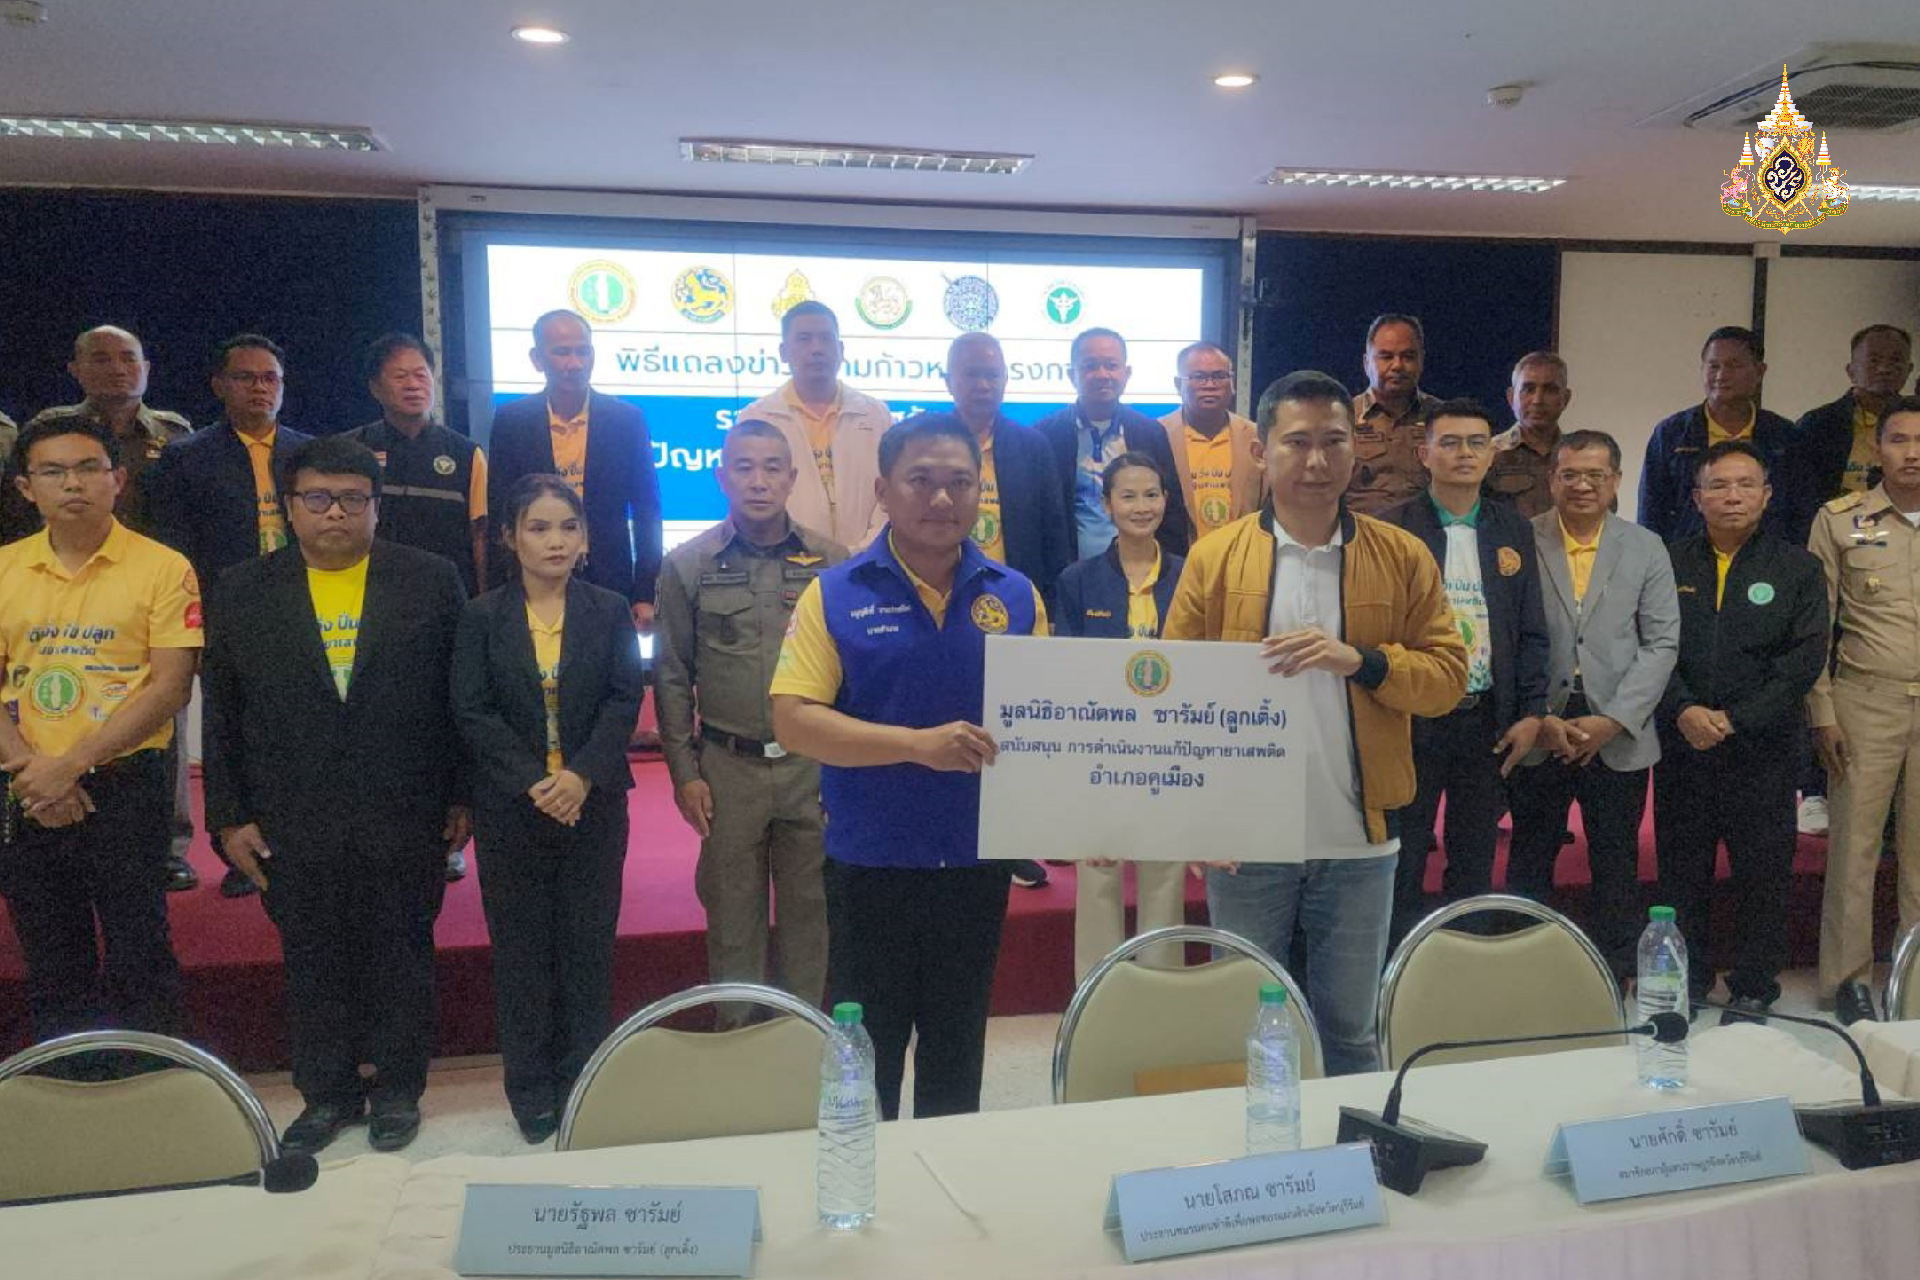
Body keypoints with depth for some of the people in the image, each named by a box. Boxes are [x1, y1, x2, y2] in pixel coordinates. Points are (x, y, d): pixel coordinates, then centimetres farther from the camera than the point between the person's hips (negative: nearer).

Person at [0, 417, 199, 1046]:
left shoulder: (163, 568, -6)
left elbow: (170, 687, -11)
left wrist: (69, 765, -15)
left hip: (124, 786, -4)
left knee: (140, 959, 2)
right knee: (51, 966, 15)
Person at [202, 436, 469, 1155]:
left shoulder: (431, 581, 0)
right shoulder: (243, 592, 4)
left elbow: (459, 695, 0)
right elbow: (222, 713, 6)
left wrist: (462, 797, -1)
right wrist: (230, 817, 3)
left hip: (405, 821, -1)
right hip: (293, 825, 2)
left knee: (401, 956, 11)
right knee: (313, 962, 12)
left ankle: (398, 1088, 28)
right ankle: (326, 1094, 29)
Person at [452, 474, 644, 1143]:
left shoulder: (610, 611, 3)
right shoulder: (482, 616, 1)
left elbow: (625, 699, -4)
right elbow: (472, 712, -5)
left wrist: (584, 775, -16)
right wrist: (534, 783, -15)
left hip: (594, 804, 0)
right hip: (511, 808, 0)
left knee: (589, 943, 7)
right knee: (521, 947, 7)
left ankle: (583, 1081, 20)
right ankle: (531, 1088, 20)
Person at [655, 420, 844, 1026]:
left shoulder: (831, 562, 1)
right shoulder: (687, 566, 2)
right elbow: (672, 677, 4)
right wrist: (685, 772, 0)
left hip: (815, 766, 0)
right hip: (729, 766, 0)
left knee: (810, 909, 9)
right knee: (732, 913, 9)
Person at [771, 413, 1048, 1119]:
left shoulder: (1015, 596, 2)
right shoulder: (835, 595, -6)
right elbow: (793, 720, -13)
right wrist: (919, 744, -22)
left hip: (978, 861, 3)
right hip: (871, 862, -2)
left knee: (958, 1048, 18)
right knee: (865, 1052, 10)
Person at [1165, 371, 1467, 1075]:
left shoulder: (1402, 557, 4)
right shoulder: (1215, 556, 1)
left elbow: (1449, 675, 2)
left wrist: (1360, 660, -17)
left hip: (1358, 842, 1)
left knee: (1350, 1030, 14)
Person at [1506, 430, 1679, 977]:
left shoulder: (1647, 550, 6)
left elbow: (1661, 644, 1)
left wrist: (1612, 721, -9)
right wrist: (1540, 719, -11)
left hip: (1619, 736, 1)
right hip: (1537, 733, -1)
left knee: (1617, 866, 9)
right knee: (1529, 865, 9)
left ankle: (1616, 980, 22)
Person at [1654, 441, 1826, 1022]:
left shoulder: (1798, 568, 5)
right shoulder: (1669, 563, 6)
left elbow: (1804, 659, -4)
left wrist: (1736, 719, -12)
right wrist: (1684, 710, -15)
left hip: (1763, 750, -1)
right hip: (1681, 745, 1)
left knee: (1763, 872, 3)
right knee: (1682, 869, 8)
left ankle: (1754, 989, 17)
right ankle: (1688, 977, 23)